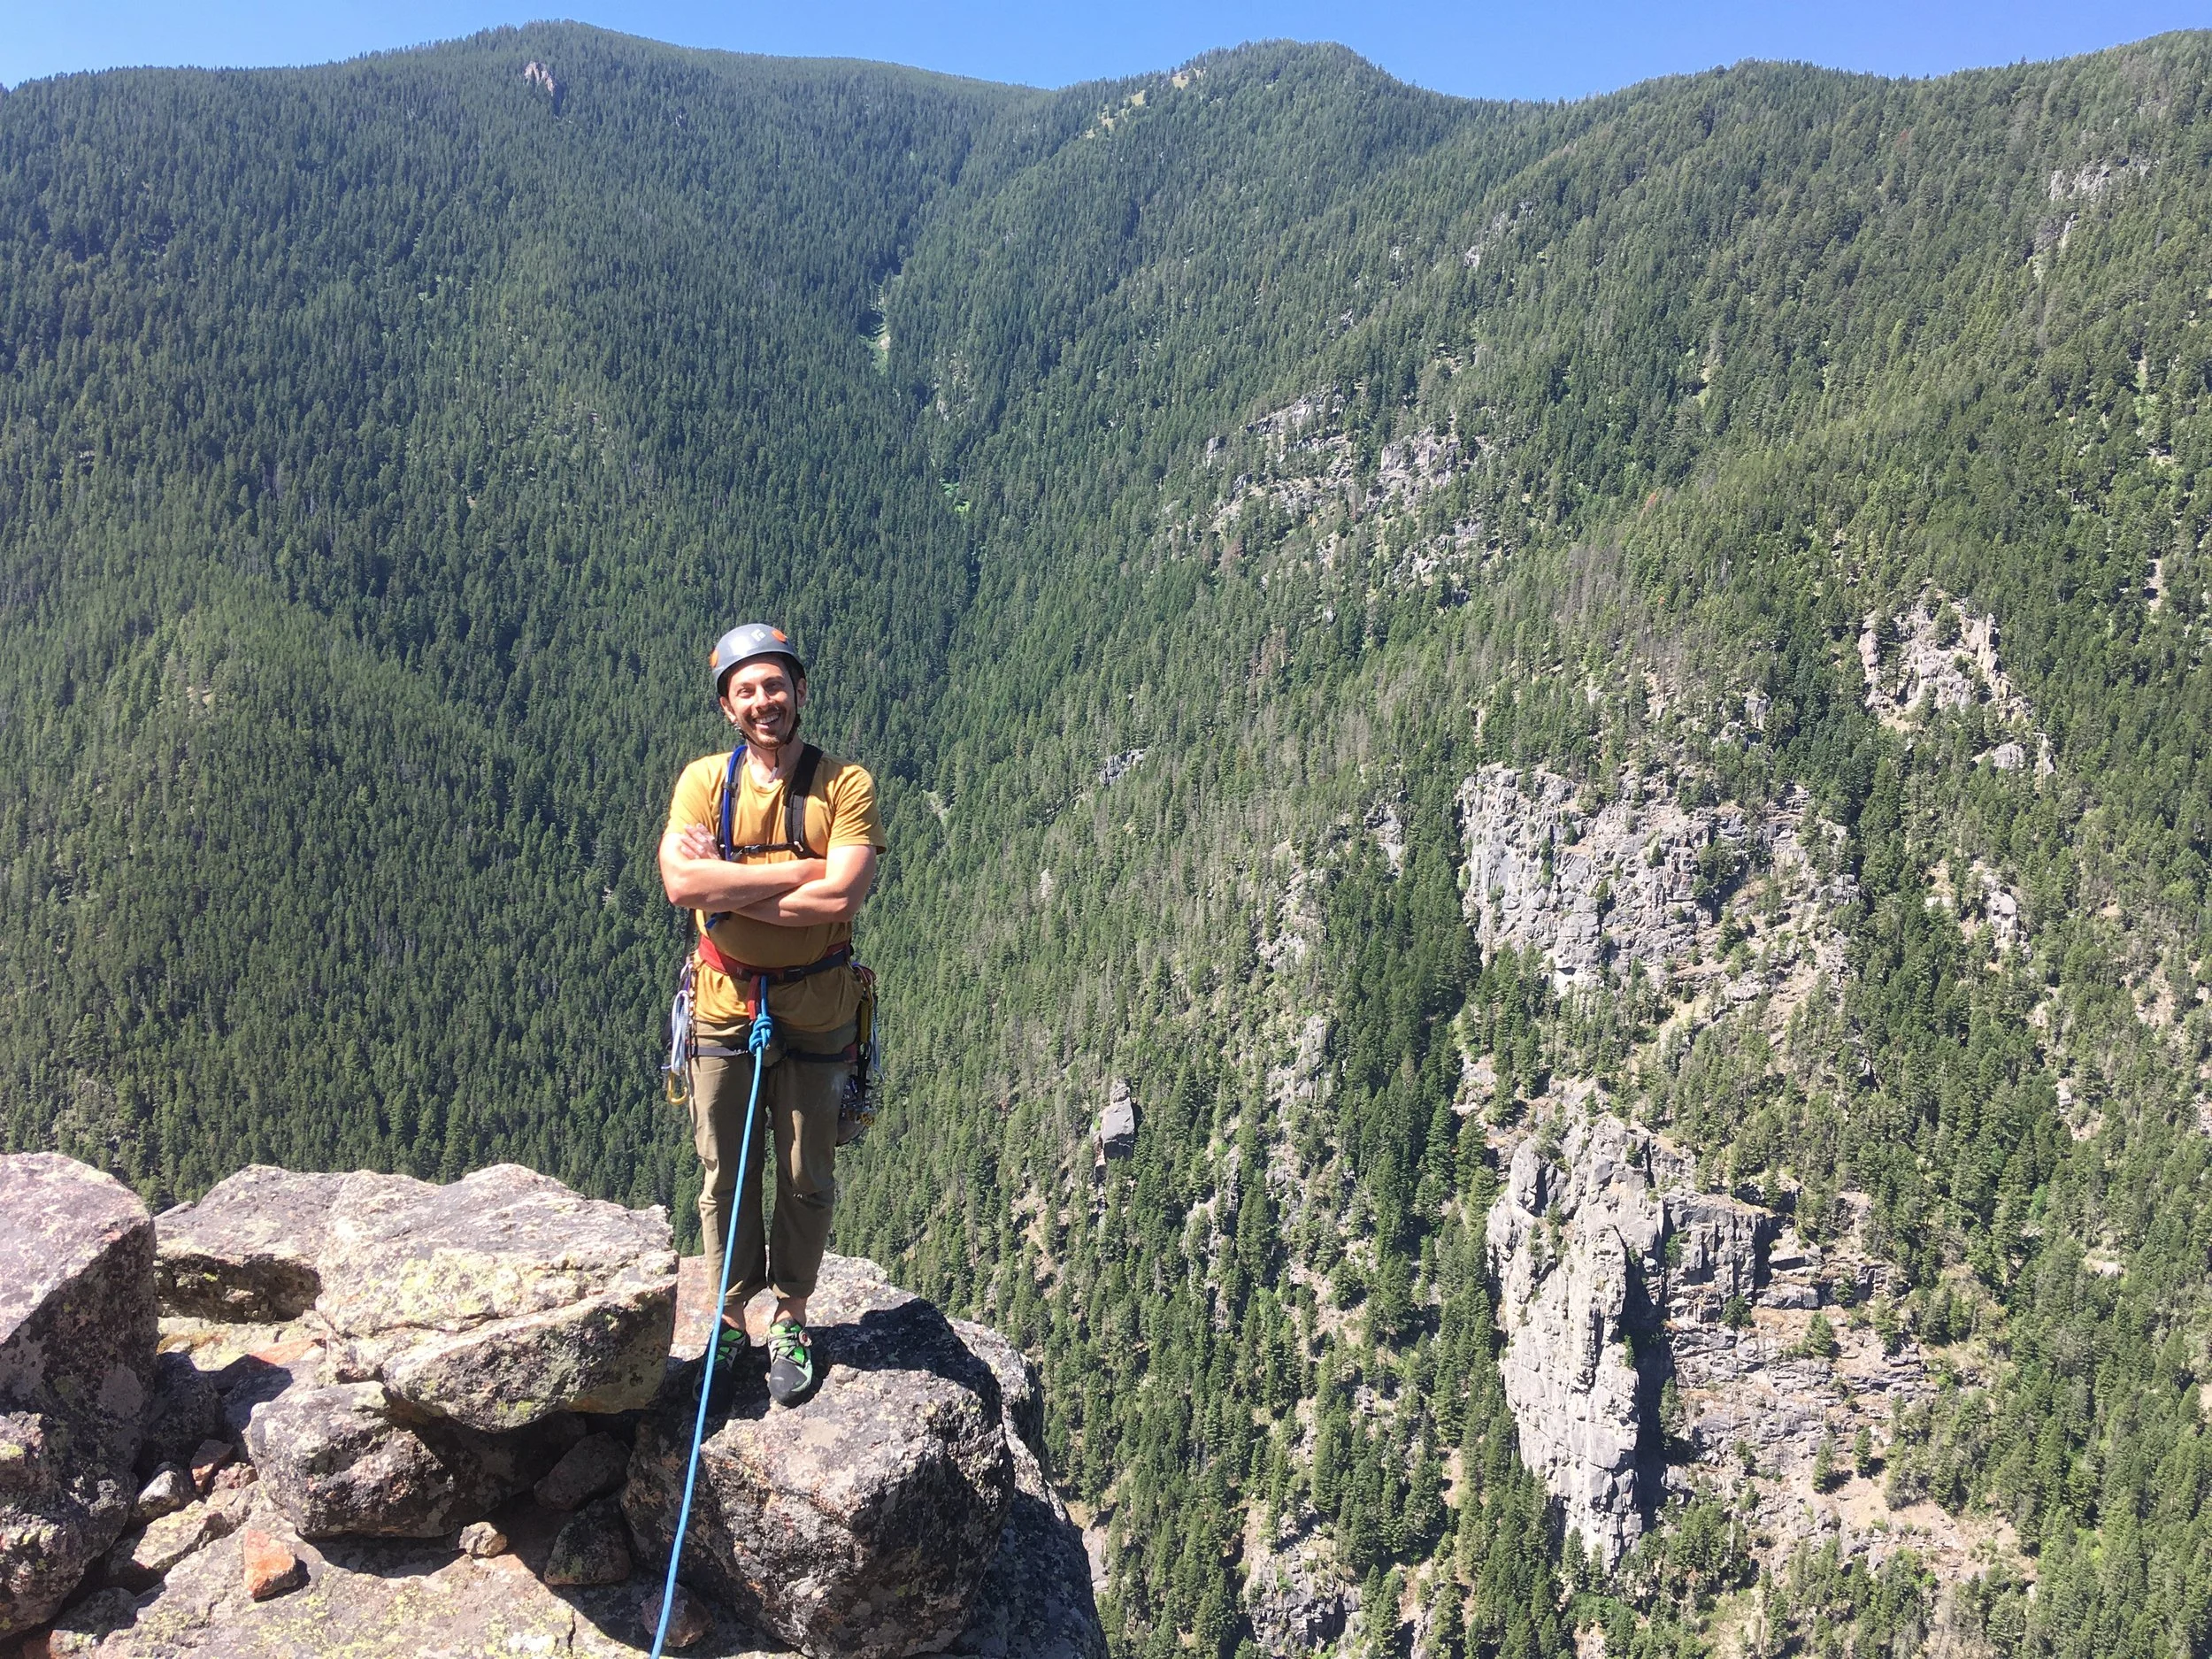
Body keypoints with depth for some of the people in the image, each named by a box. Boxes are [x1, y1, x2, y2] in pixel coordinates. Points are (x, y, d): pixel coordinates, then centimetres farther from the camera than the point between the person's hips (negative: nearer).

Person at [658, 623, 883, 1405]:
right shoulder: (705, 780, -3)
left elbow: (840, 897, -22)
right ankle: (731, 1318, 29)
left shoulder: (845, 784, -9)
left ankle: (791, 1321, 29)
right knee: (725, 1171, 12)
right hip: (725, 1002, 1)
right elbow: (680, 881, -19)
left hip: (816, 1005, -1)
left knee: (807, 1176, 11)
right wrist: (801, 872, -21)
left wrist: (727, 888, -17)